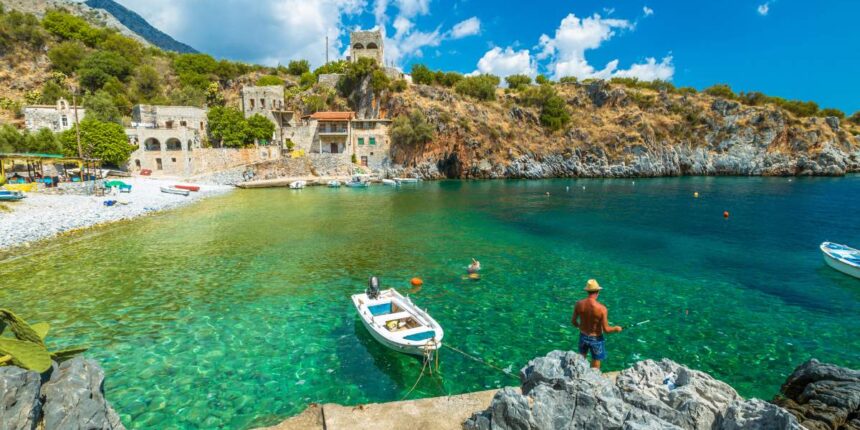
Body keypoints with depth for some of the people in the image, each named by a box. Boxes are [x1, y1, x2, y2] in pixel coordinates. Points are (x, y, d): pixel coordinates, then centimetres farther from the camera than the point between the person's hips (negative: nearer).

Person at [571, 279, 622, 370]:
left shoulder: (579, 304, -15)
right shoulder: (601, 308, -26)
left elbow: (573, 321, -3)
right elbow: (606, 329, -19)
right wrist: (616, 328, 1)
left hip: (583, 336, 4)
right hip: (596, 339, -4)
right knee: (595, 367, 16)